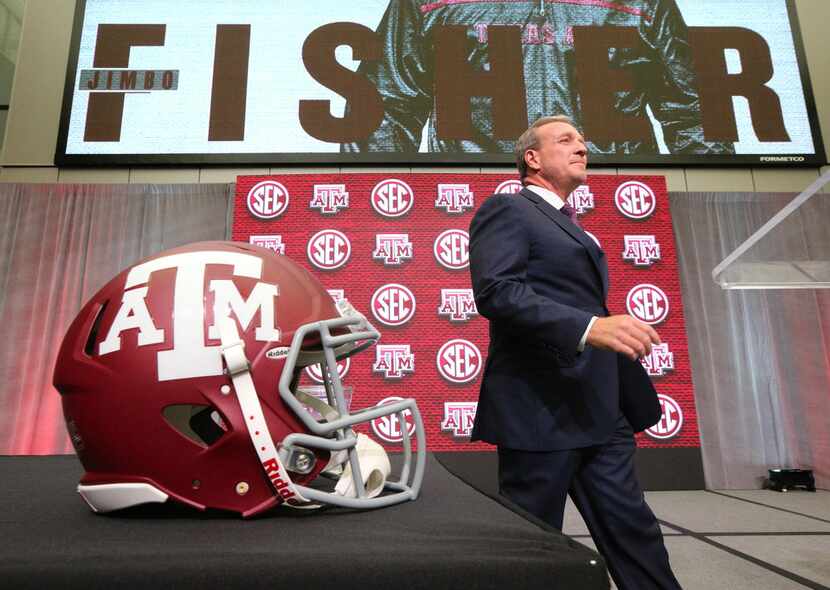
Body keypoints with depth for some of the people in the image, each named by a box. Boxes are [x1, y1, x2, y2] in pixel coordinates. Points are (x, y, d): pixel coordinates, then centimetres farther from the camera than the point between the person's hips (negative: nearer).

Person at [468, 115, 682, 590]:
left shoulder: (574, 228, 25)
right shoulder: (506, 210, -3)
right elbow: (496, 291, -20)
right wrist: (589, 326, -29)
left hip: (601, 412, 8)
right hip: (540, 411, -8)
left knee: (635, 534, 11)